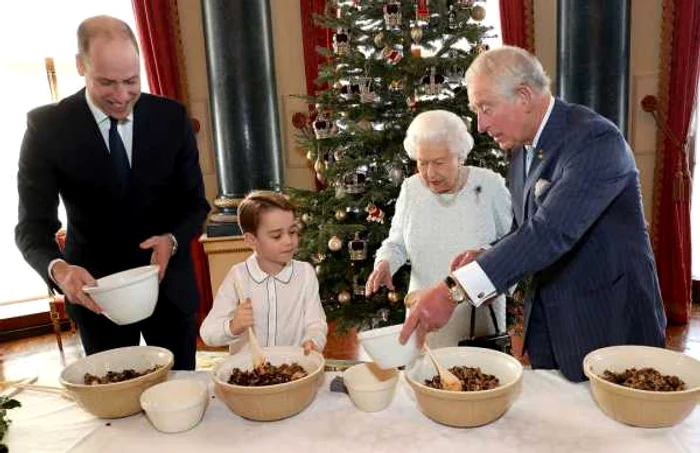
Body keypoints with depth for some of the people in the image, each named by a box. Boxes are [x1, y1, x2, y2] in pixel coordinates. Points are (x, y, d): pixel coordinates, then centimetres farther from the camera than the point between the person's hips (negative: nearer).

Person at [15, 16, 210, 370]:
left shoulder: (171, 117, -7)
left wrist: (172, 240, -23)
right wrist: (58, 269, -31)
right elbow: (33, 224, -11)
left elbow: (194, 202, -2)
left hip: (168, 282, 1)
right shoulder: (47, 126, -11)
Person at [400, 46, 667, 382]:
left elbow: (552, 231, -34)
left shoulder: (595, 139, -21)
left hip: (610, 325, -7)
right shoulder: (521, 149, 5)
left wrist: (455, 290, -38)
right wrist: (486, 258, -8)